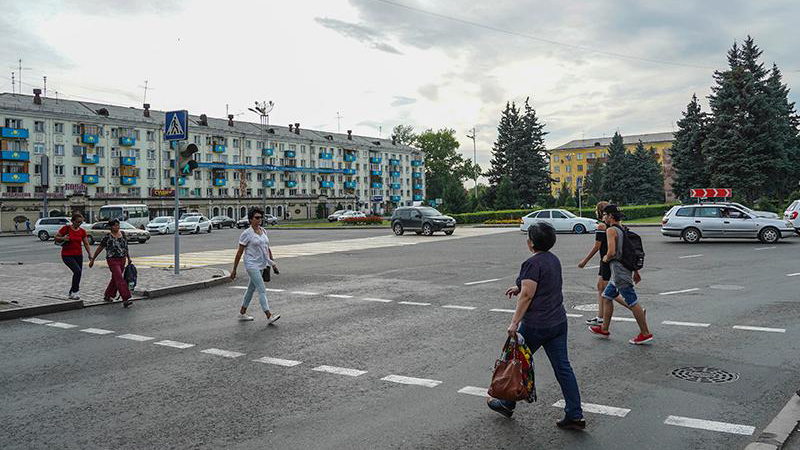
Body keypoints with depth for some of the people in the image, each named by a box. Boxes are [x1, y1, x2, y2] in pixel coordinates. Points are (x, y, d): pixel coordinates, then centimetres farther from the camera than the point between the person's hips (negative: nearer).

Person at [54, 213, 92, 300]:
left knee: (78, 274, 6)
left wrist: (90, 254, -10)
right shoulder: (66, 228, -9)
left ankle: (71, 294, 25)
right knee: (77, 271, -23)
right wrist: (63, 238, -21)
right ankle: (75, 292, -11)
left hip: (78, 255, 5)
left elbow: (86, 244, 4)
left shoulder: (82, 231, 2)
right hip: (67, 255, -5)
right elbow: (56, 238, -1)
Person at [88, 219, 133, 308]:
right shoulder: (107, 237, -7)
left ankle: (107, 295, 36)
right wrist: (92, 259, 9)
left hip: (122, 260, 6)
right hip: (113, 260, -6)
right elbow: (99, 249, 3)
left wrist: (129, 258, 13)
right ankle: (125, 300, -22)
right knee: (120, 279, -15)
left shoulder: (123, 234, 7)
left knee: (115, 279, 17)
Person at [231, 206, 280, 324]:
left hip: (261, 265, 7)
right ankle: (269, 316, -18)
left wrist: (272, 263, 15)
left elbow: (267, 249, 18)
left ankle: (242, 313, 28)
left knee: (251, 289, 16)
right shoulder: (246, 234, -11)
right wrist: (234, 270, -6)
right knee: (262, 290, -14)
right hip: (251, 265, -7)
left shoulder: (263, 231, 9)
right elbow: (239, 253, -8)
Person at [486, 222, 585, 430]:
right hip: (558, 322, 8)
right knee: (563, 367, 7)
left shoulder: (533, 263, -17)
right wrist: (520, 287, 25)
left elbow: (527, 295, -21)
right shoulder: (554, 259, 10)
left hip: (536, 325, -8)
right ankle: (575, 416, 7)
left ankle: (507, 405, 27)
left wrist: (515, 322, -19)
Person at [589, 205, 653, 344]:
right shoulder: (623, 229, 14)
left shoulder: (611, 230, -15)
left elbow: (612, 252, -26)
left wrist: (606, 258, -4)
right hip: (618, 273, 10)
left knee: (632, 302, -4)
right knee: (607, 297, 17)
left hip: (620, 273, -10)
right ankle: (604, 329, 25)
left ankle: (645, 333, 3)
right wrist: (636, 272, 21)